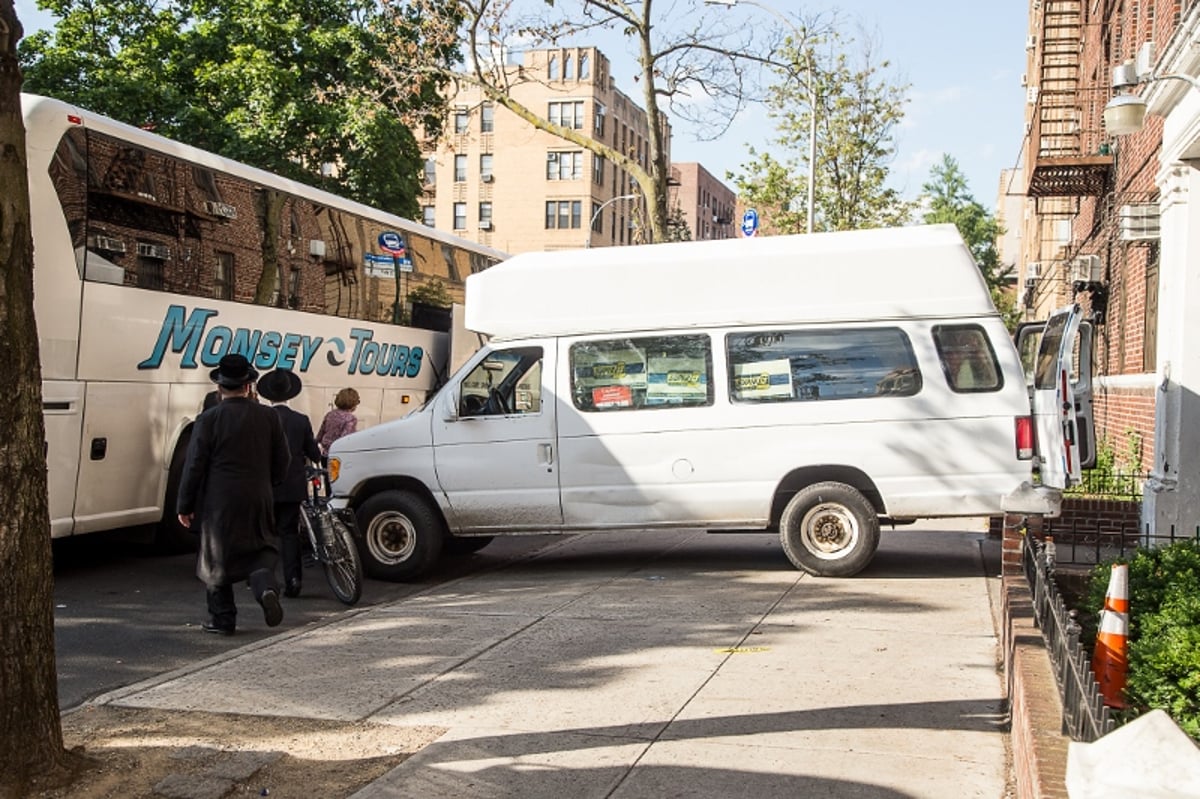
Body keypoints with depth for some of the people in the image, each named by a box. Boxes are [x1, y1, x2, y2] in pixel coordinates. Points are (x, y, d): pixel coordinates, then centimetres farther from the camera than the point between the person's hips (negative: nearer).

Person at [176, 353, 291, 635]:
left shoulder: (208, 419, -10)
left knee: (216, 559, 11)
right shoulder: (268, 416, 0)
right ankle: (265, 584, -11)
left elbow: (194, 466, -8)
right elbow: (282, 462, 7)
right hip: (259, 501, 2)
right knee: (263, 548, 17)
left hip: (219, 503, -2)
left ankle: (222, 619, 15)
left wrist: (184, 506, 1)